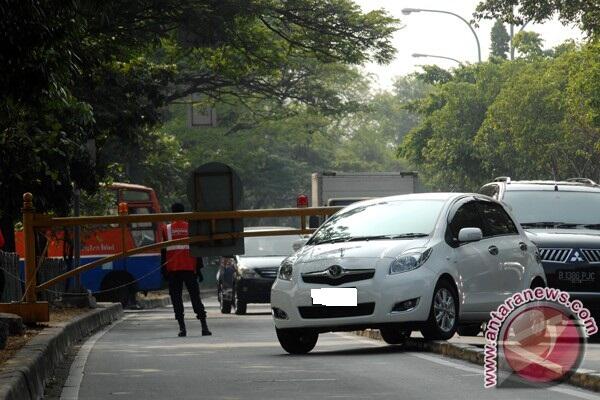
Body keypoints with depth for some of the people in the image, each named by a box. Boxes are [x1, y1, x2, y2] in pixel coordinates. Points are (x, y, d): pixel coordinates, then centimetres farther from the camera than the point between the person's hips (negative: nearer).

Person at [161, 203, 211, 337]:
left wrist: (164, 270, 7)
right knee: (195, 296, 4)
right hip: (189, 268, 1)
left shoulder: (166, 229, 1)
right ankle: (204, 326, -3)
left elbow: (163, 252, 2)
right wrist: (199, 268, 10)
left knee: (176, 297, 3)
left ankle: (182, 327, -6)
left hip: (173, 270, -1)